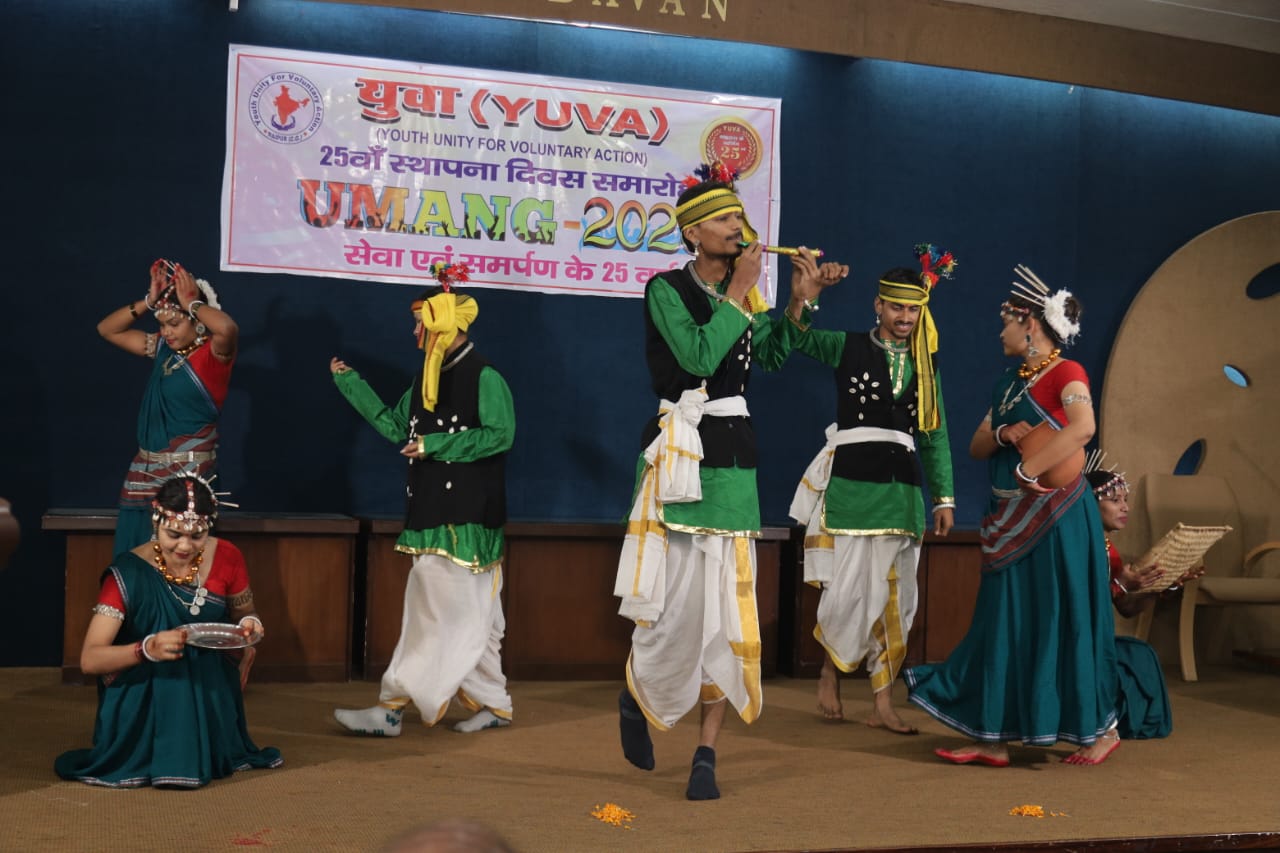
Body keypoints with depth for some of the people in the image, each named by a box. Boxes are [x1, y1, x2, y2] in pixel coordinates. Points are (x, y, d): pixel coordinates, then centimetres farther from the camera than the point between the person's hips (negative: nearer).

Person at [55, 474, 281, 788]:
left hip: (209, 693, 2)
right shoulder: (130, 573, -17)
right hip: (143, 696, -2)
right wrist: (148, 648, -40)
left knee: (193, 771, -18)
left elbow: (244, 615, 11)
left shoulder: (226, 558, -8)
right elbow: (89, 659, -22)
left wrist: (249, 625, -15)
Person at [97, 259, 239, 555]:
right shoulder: (163, 348, 9)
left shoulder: (213, 352, -10)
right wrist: (149, 301, 3)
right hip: (146, 468, 7)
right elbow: (107, 329, 17)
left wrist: (192, 303, -16)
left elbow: (228, 328, -34)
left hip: (189, 471, -7)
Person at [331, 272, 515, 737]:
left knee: (434, 614, -6)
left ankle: (392, 707, -3)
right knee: (468, 616, 12)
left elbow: (500, 434, -16)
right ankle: (492, 704, 21)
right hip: (431, 513, 8)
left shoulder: (483, 377, -10)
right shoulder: (426, 378, 14)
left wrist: (435, 446, -17)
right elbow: (395, 426, 19)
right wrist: (350, 384, 16)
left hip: (465, 519, -8)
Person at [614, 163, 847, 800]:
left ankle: (707, 754, 8)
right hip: (681, 453, -5)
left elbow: (770, 354, 11)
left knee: (728, 605, 1)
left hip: (733, 455, 5)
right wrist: (739, 291, -12)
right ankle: (636, 698, 29)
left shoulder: (741, 291, 13)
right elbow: (698, 355, -18)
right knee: (678, 598, -3)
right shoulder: (667, 289, -5)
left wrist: (799, 301, 0)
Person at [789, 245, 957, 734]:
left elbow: (935, 435, 14)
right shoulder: (847, 347, 3)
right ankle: (829, 673, 20)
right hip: (852, 480, -4)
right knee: (850, 589, -7)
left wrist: (944, 496, 10)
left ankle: (882, 705, 13)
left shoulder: (923, 365, 13)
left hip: (901, 486, 4)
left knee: (895, 597, 5)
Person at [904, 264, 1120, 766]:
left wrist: (1029, 470, -26)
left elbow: (1083, 427, -28)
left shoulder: (1065, 373, -8)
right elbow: (976, 446, 14)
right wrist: (1003, 434, -7)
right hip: (1012, 520, 7)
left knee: (1062, 620, 0)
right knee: (1004, 623, 7)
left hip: (1056, 517, -7)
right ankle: (994, 738, 11)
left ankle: (1102, 728, 16)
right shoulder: (1009, 382, 15)